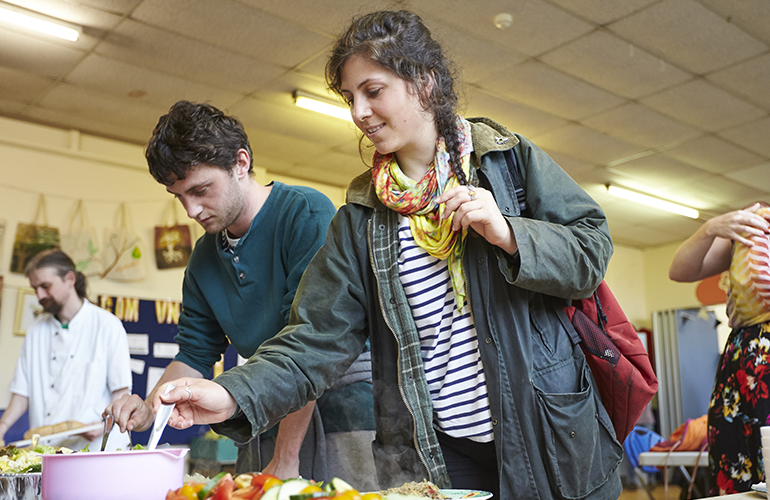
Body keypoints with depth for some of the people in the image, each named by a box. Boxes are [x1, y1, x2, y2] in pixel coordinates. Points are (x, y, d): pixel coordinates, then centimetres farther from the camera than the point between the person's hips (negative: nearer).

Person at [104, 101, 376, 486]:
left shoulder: (307, 213, -15)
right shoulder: (204, 256, 10)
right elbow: (195, 355, 16)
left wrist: (284, 460, -19)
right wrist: (149, 409, -3)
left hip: (339, 404, -6)